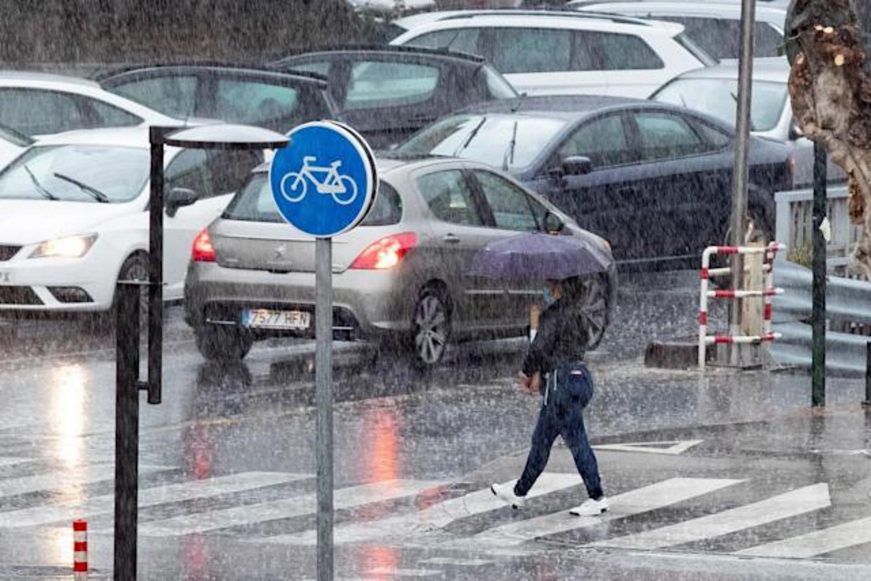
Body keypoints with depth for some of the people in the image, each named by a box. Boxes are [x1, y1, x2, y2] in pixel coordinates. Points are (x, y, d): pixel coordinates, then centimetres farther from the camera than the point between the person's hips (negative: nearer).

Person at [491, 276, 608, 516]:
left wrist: (527, 373, 4)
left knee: (576, 441, -5)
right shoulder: (577, 313, 12)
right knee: (541, 440, 17)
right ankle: (519, 492, 25)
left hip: (563, 381, -9)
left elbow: (540, 346, -15)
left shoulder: (554, 314, -15)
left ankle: (597, 498, -3)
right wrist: (540, 373, 15)